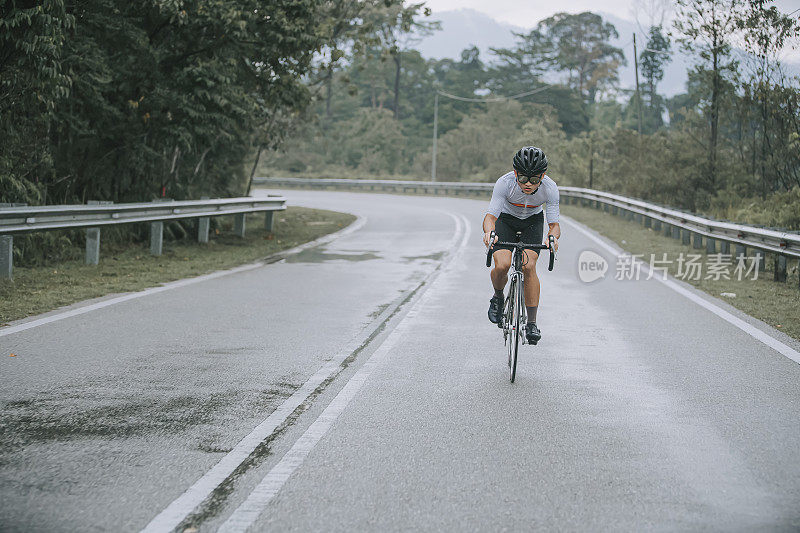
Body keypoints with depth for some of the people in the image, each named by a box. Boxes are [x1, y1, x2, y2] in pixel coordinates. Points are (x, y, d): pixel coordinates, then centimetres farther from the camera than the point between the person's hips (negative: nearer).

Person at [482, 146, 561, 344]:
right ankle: (498, 298, 12)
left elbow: (554, 224, -25)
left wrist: (553, 237, -49)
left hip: (533, 221, 0)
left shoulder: (550, 188, -30)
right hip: (506, 219, 0)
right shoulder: (504, 183, -34)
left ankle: (532, 323, -8)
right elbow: (490, 216, -33)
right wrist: (489, 232, -56)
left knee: (529, 266, -20)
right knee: (502, 265, -22)